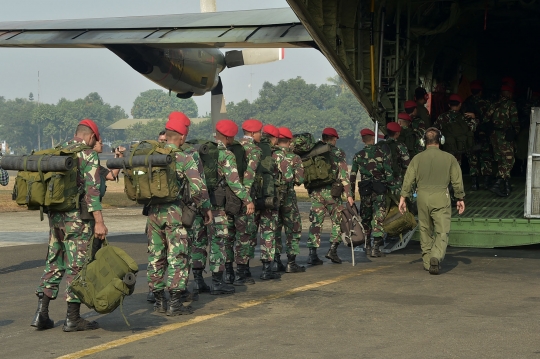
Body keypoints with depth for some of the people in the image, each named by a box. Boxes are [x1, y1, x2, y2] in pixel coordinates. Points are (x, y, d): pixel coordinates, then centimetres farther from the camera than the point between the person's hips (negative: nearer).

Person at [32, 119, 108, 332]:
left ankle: (42, 314, 10)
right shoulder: (89, 155, -9)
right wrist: (99, 222, -19)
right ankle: (73, 319, 5)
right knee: (77, 267, 0)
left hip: (55, 216, 7)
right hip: (78, 218, -7)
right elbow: (92, 190, -18)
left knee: (53, 264, 14)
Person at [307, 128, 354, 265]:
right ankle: (332, 249, 3)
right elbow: (344, 176, -7)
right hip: (331, 192, -3)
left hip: (315, 192, 3)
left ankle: (312, 254, -3)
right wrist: (349, 194, -8)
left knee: (315, 223, 4)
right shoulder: (338, 153, -2)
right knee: (337, 221, 12)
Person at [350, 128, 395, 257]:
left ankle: (367, 247, 19)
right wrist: (393, 187, -4)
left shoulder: (358, 156, 4)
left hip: (365, 191, 2)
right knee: (378, 219, -1)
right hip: (379, 190, -2)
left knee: (366, 219, 15)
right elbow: (388, 172, -9)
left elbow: (352, 176, 4)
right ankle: (376, 248, -7)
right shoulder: (381, 152, -3)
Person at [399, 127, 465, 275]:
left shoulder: (417, 158, 4)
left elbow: (408, 179, 1)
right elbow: (457, 181, 5)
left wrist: (403, 197, 5)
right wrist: (460, 199, 14)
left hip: (422, 197, 2)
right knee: (442, 231, -3)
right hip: (441, 197, -2)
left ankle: (427, 261, 21)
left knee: (425, 231, 14)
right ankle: (436, 256, -25)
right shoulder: (449, 158, 2)